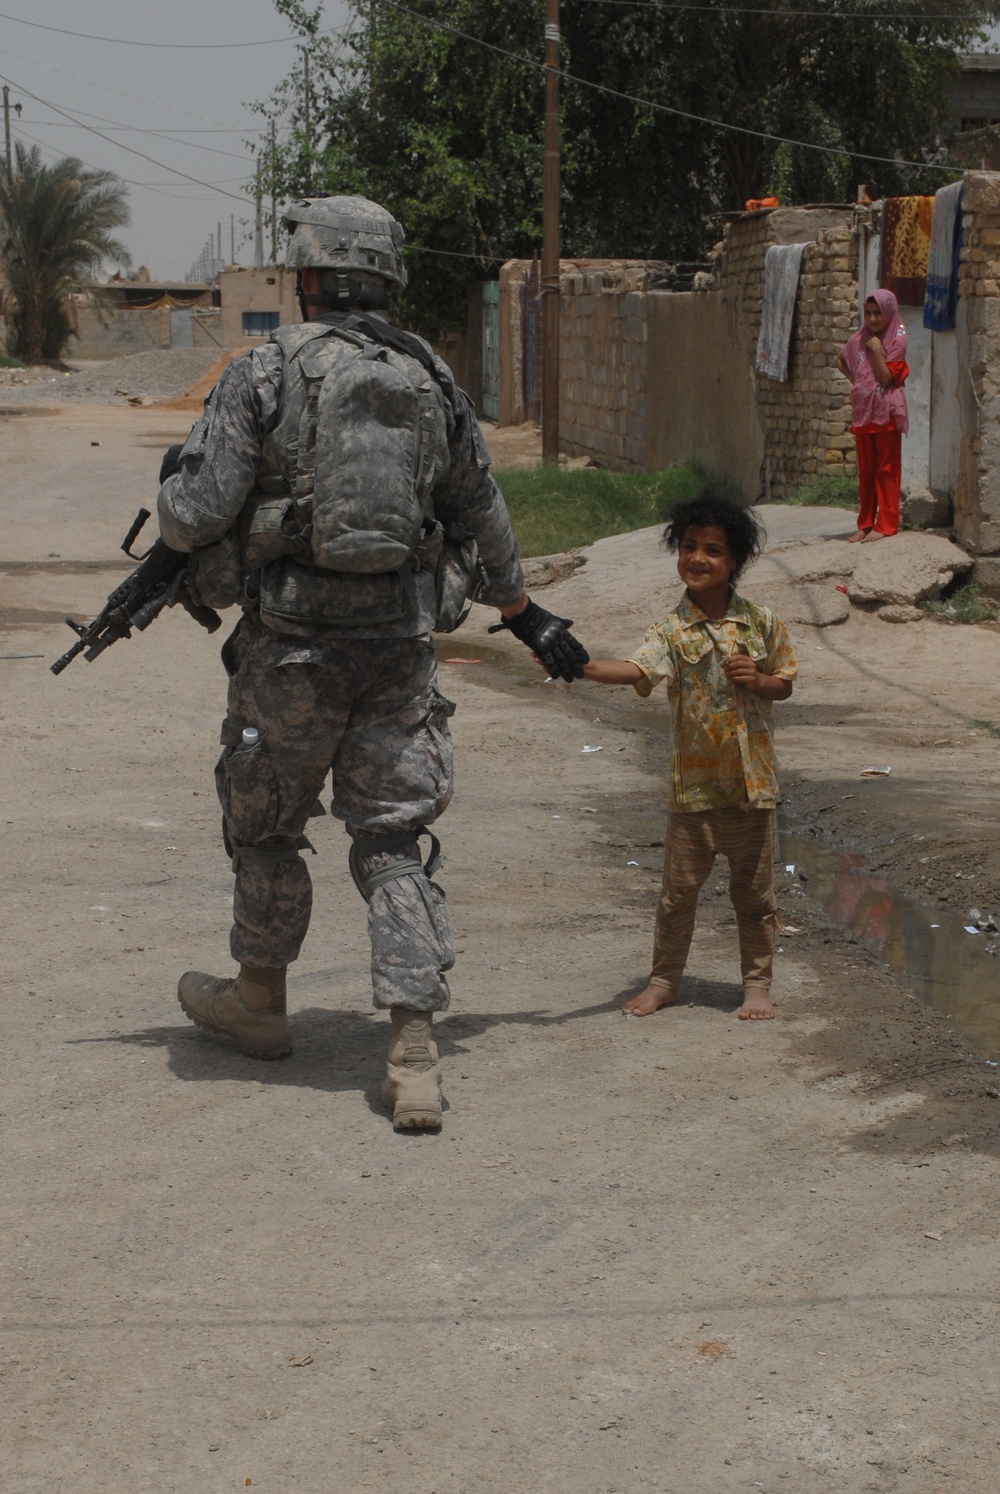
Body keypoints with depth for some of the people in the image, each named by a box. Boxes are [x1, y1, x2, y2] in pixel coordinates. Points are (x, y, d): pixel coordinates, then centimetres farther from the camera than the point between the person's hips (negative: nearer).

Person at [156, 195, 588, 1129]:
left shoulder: (264, 374, -8)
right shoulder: (431, 381, 7)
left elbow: (195, 513, -12)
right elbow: (482, 519, 17)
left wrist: (169, 509, 13)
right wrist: (526, 616, 30)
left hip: (292, 641, -4)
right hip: (399, 644, 4)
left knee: (265, 824, 17)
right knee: (393, 841, 6)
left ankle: (259, 1000, 35)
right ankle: (415, 1053, -5)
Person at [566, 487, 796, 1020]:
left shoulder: (761, 622, 0)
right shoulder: (673, 629, -6)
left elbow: (785, 682, 11)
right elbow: (637, 669, -24)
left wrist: (757, 681, -12)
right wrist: (583, 666, -41)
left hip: (752, 780, 1)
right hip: (693, 782, -1)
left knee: (754, 892, 9)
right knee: (678, 890, 8)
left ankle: (758, 983, 23)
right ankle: (664, 979, 23)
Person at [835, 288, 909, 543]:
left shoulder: (897, 340, -6)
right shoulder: (859, 339, 7)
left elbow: (886, 378, -12)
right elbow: (841, 362, 24)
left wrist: (877, 351, -17)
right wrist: (856, 382, 13)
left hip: (886, 413, -5)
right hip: (862, 411, 5)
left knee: (886, 469, -1)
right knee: (865, 471, 9)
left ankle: (886, 524, 2)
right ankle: (865, 524, 14)